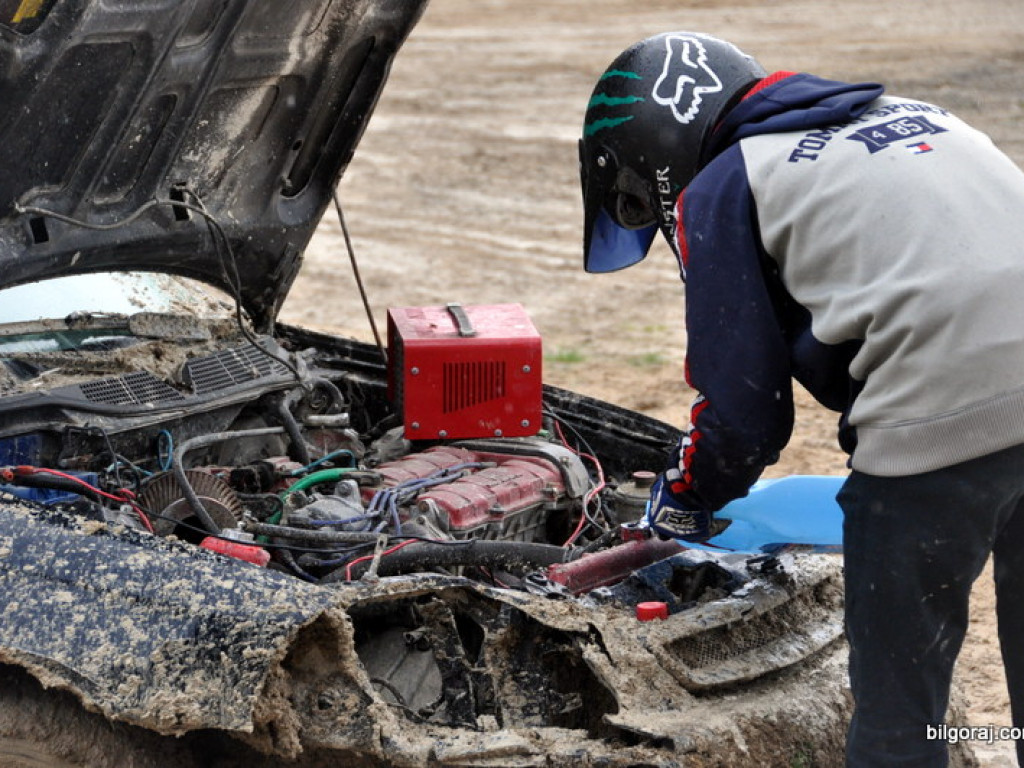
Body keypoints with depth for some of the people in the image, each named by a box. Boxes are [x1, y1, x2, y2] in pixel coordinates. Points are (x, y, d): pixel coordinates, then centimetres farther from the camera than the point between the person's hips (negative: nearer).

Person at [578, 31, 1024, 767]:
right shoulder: (904, 114, 26)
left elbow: (745, 414, 5)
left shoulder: (719, 190, 6)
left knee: (896, 707, 8)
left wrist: (684, 500, 25)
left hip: (941, 423, -7)